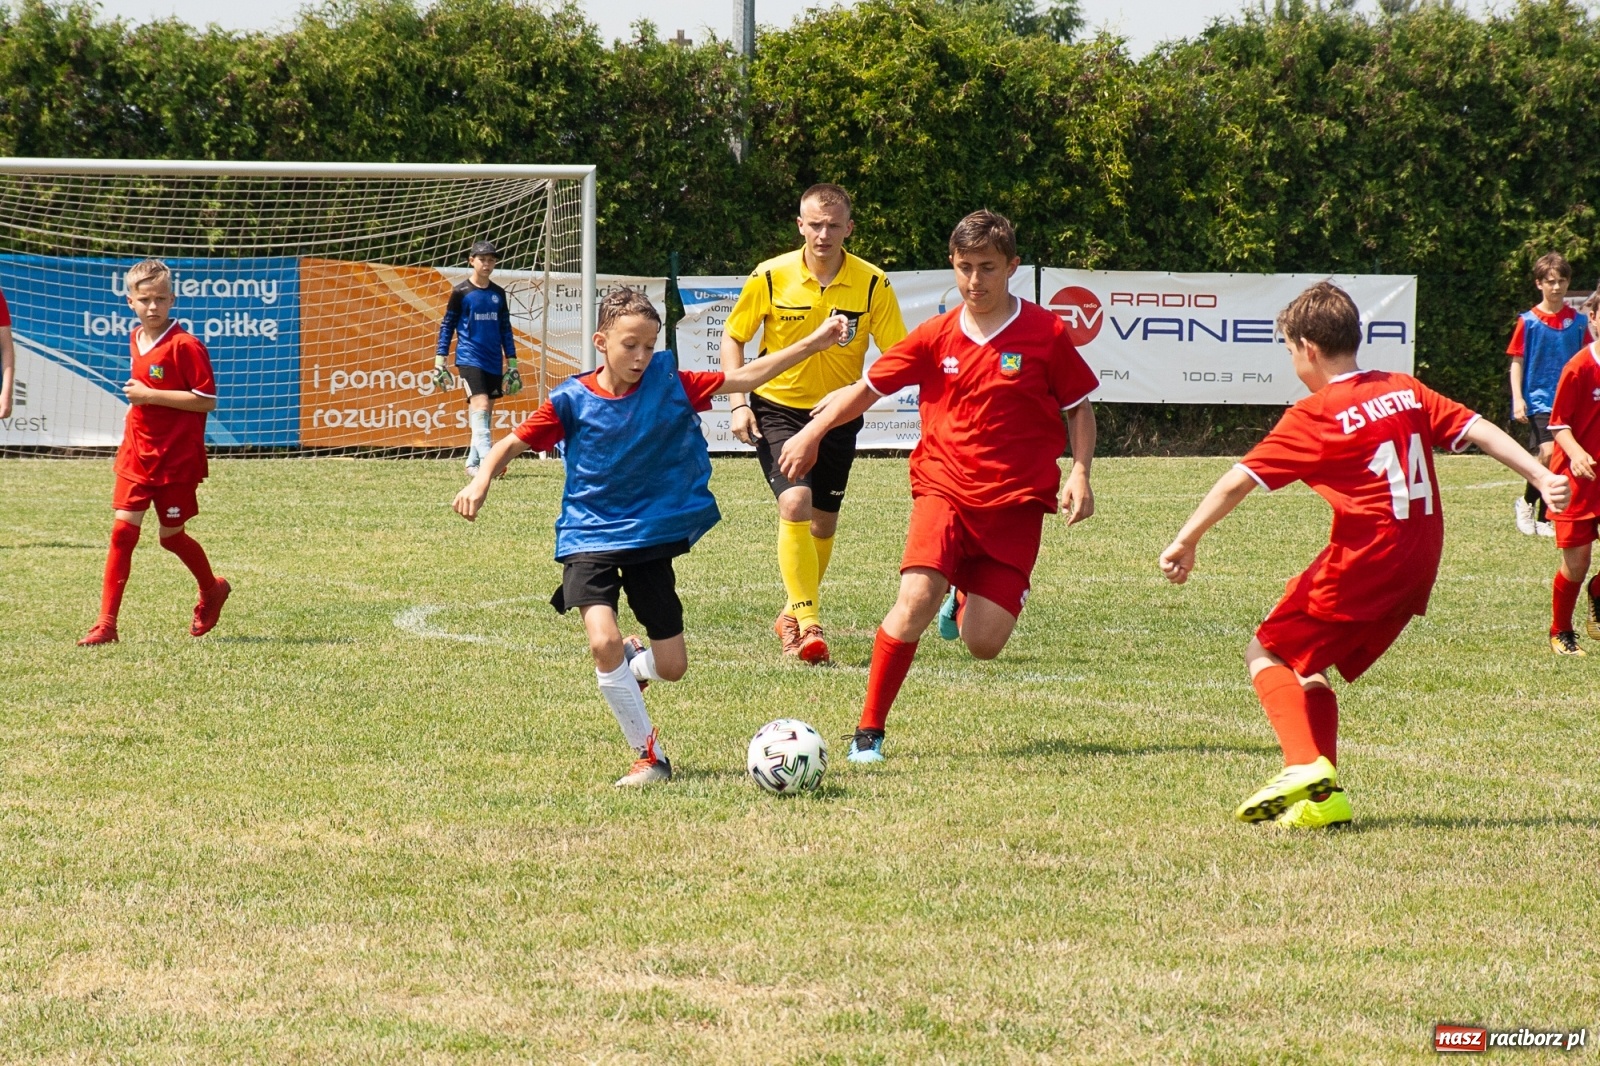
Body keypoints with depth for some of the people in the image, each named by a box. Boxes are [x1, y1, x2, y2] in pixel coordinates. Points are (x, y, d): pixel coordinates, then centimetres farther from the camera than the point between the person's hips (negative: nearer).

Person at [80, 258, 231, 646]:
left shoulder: (185, 345, -16)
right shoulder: (136, 339, 8)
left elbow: (206, 400, -20)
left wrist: (151, 395, -22)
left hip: (177, 459, -5)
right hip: (137, 454, 5)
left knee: (171, 535, 8)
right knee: (123, 529, -4)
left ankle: (212, 590, 38)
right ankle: (106, 623, -5)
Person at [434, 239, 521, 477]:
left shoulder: (498, 294, 11)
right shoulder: (461, 292, -2)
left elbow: (505, 329, 16)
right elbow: (447, 326, 1)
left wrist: (512, 364, 14)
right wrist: (439, 361, -4)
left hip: (494, 362, 5)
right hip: (469, 358, -5)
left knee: (486, 412, 6)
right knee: (480, 405, -20)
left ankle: (472, 463, 15)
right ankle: (486, 460, -29)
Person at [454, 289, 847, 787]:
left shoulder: (670, 385, -6)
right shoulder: (572, 400, -10)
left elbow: (744, 377, -4)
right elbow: (514, 443, -3)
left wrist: (813, 343, -10)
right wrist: (482, 479, -22)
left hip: (652, 535, 2)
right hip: (591, 537, -2)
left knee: (671, 666, 2)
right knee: (604, 642, -24)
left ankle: (629, 667, 41)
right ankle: (649, 756, -8)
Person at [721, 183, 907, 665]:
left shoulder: (872, 284, -11)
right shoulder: (770, 278, -11)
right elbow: (733, 337, 1)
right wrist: (738, 403, -10)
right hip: (777, 408, -2)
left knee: (823, 524, 12)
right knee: (795, 503, -23)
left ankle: (793, 613, 36)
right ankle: (807, 624, -21)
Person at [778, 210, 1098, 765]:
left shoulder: (1045, 333, -3)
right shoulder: (936, 337, 2)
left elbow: (1079, 407, 7)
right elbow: (868, 387, 13)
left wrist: (1079, 474, -5)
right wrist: (811, 432, 7)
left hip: (1015, 501, 0)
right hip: (945, 488, 0)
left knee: (984, 643, -6)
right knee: (916, 600, -24)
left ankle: (966, 602, 35)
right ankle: (868, 733, -10)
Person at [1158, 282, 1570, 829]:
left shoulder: (1313, 417, -8)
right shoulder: (1406, 391, 10)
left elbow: (1239, 480, -9)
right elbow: (1479, 429, 5)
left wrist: (1186, 540, -3)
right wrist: (1541, 477, 3)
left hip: (1360, 564, -7)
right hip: (1417, 568, 7)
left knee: (1267, 655, 6)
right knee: (1309, 668, 18)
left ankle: (1304, 764, -16)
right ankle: (1322, 795, 8)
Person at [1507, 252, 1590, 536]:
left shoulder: (1578, 321, 5)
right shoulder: (1529, 321, -4)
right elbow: (1516, 363, -2)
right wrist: (1517, 399, -11)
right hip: (1539, 399, -4)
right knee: (1548, 453, -19)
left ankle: (1544, 518, 16)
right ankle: (1528, 502, 4)